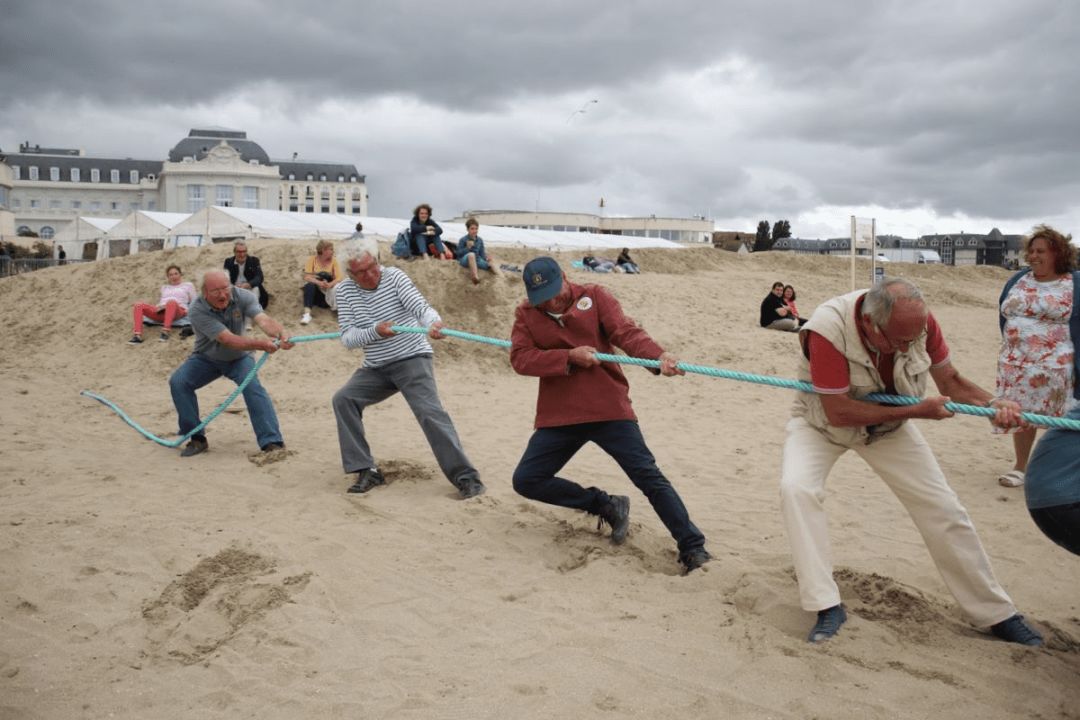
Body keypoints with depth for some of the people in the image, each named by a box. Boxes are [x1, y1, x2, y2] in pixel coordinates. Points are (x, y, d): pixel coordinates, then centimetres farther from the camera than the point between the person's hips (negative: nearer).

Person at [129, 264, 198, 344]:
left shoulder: (188, 285, 26)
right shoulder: (164, 287, 36)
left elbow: (194, 302, 19)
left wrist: (188, 310, 0)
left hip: (178, 311, -4)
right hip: (160, 311, 4)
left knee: (171, 302, -42)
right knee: (138, 306, -23)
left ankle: (166, 332, -54)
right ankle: (137, 336, -36)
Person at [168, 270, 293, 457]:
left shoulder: (242, 296, -25)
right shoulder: (198, 310, -31)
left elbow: (263, 319, -42)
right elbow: (228, 339, -41)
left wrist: (281, 335, -66)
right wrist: (261, 345, -57)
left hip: (238, 358, 0)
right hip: (206, 358, 0)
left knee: (253, 387, -26)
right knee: (178, 382, -20)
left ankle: (272, 442, -24)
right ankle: (197, 438, -5)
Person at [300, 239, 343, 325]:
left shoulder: (334, 261, -1)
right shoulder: (312, 259, -5)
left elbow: (339, 278, -13)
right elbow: (307, 277, -16)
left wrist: (330, 284, -35)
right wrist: (319, 283, -37)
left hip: (328, 293, 1)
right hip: (314, 291, -1)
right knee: (310, 285, -35)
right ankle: (307, 314, -46)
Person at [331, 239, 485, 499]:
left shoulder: (394, 277, -10)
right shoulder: (345, 291, -2)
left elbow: (421, 307, -24)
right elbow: (347, 338, -8)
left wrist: (433, 322, -47)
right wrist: (375, 331, -27)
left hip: (412, 359, -4)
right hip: (375, 368, 4)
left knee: (430, 412, -19)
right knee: (343, 399, -12)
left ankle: (466, 477, -14)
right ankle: (366, 470, -3)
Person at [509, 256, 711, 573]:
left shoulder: (594, 296, -1)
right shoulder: (526, 313, 4)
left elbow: (627, 331, -14)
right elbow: (520, 358, -8)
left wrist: (659, 356, -34)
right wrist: (569, 356, -20)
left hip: (608, 408, -3)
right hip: (557, 416, 3)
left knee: (649, 477, -7)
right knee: (526, 480, 1)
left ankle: (692, 548, 3)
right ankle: (607, 506, 15)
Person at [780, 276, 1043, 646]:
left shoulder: (919, 321, -22)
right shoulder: (827, 329, -37)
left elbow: (950, 380, -6)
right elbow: (838, 413, -34)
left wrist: (993, 404, -25)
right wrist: (916, 411, -33)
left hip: (888, 423, 4)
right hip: (823, 421, -3)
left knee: (944, 508, 0)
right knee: (796, 489, -30)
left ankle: (998, 614, 18)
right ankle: (827, 607, -18)